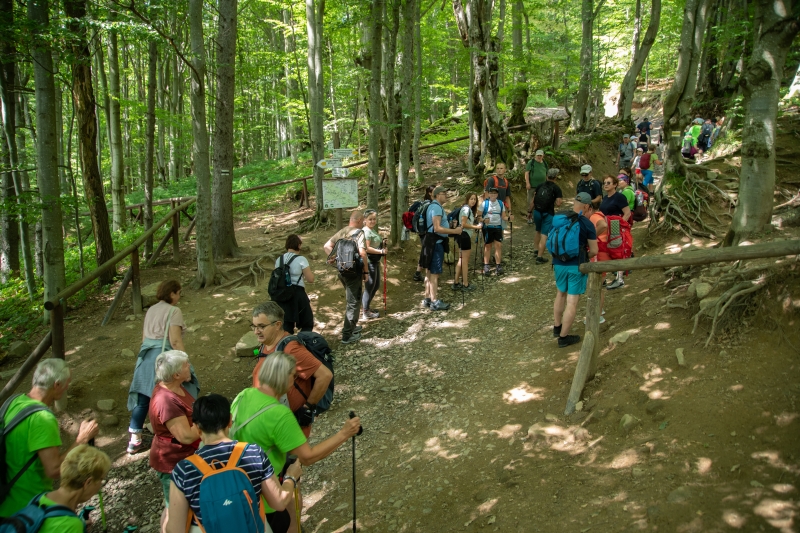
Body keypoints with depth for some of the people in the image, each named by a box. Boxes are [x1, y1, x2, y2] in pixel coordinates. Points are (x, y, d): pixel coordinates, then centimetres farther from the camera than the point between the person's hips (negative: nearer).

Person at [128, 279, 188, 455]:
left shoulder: (151, 310, 16)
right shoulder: (173, 311, -8)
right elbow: (175, 341, -16)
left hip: (146, 356, 8)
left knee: (142, 397, 11)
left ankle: (135, 440, 16)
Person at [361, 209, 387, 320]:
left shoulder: (372, 230, 14)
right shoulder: (366, 231, -17)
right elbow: (367, 248, -24)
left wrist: (383, 244, 6)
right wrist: (381, 251, -21)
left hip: (375, 261, 10)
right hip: (369, 262, -10)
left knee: (377, 285, 19)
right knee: (370, 286, -1)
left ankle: (365, 307, 32)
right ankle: (365, 313, 11)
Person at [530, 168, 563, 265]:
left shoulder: (540, 186, 6)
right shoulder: (556, 188, -6)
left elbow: (533, 200, 9)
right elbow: (558, 203, -14)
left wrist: (530, 211, 19)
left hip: (537, 212, 5)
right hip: (548, 213, -5)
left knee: (538, 231, 27)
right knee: (544, 235, -2)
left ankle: (536, 250, 34)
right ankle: (539, 257, -4)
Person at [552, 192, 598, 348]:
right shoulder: (587, 224, -13)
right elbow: (594, 251, -8)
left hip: (559, 264, 5)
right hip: (577, 266, -5)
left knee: (560, 294, 25)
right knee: (572, 301, 3)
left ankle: (557, 327, 38)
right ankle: (563, 337, 8)